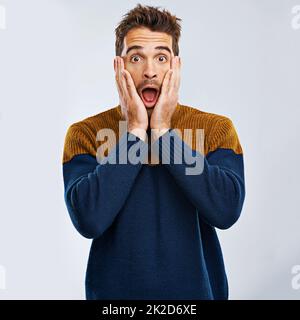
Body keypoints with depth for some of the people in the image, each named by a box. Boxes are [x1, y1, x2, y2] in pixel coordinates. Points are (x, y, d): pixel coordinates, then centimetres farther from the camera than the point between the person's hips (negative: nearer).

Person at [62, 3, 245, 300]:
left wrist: (163, 131, -19)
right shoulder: (84, 133, -8)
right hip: (113, 288, 0)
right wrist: (135, 131, -19)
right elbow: (88, 220, -21)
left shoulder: (216, 128, -7)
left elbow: (227, 211, -21)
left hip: (197, 288, 1)